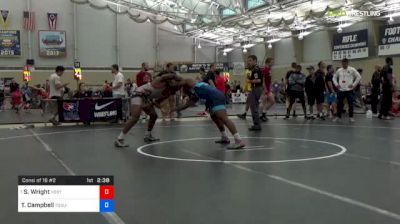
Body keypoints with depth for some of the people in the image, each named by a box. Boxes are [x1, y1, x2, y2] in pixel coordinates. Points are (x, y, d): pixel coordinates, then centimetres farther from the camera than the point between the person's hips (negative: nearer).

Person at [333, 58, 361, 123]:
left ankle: (351, 117, 11)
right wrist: (336, 84, 6)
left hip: (349, 90, -3)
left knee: (350, 104, 1)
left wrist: (353, 85, -8)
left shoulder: (352, 70, -3)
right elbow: (334, 77, 20)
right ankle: (338, 116, 18)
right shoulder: (339, 70, 7)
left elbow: (359, 77, -2)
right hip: (340, 90, 3)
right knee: (339, 103, 7)